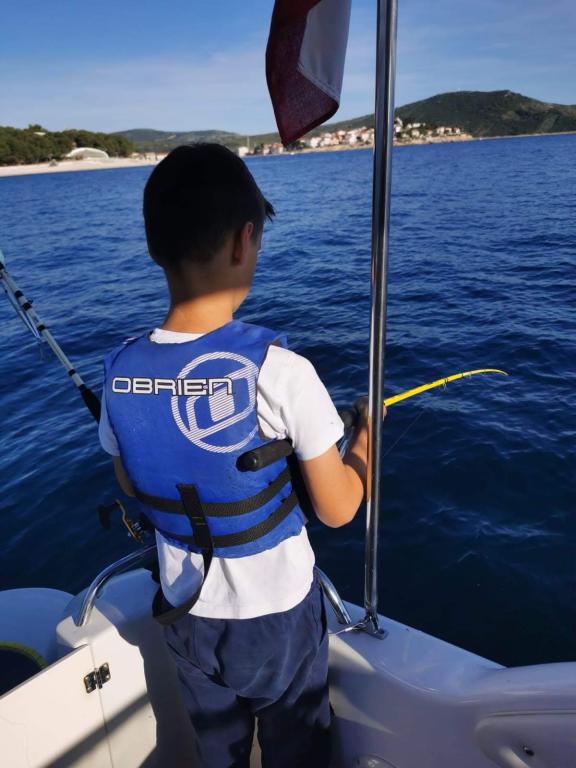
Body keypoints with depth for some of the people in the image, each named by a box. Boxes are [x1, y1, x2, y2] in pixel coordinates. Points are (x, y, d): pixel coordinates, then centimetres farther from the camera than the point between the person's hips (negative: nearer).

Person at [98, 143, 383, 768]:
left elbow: (133, 487, 2)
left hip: (186, 608, 4)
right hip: (278, 611, -3)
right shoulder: (280, 371, -30)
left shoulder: (120, 372, -16)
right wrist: (366, 429, -1)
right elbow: (337, 510, -17)